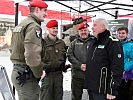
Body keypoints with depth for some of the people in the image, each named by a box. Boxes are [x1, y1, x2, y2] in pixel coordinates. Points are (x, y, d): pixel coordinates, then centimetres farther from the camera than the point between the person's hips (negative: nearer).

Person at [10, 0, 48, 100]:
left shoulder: (20, 24, 16)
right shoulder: (34, 26, -16)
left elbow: (13, 48, 20)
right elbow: (33, 55, -25)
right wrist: (39, 73, -12)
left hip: (17, 71, 10)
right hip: (26, 74, -10)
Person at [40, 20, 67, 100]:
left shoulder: (62, 43, 12)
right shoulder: (43, 42, -4)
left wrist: (63, 67, 13)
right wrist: (43, 68, -10)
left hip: (59, 74, 5)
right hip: (47, 74, -4)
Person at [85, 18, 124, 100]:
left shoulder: (113, 43, -11)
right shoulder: (93, 43, 15)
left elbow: (117, 68, -18)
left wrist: (112, 91, -20)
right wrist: (88, 85, 17)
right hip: (91, 89, 8)